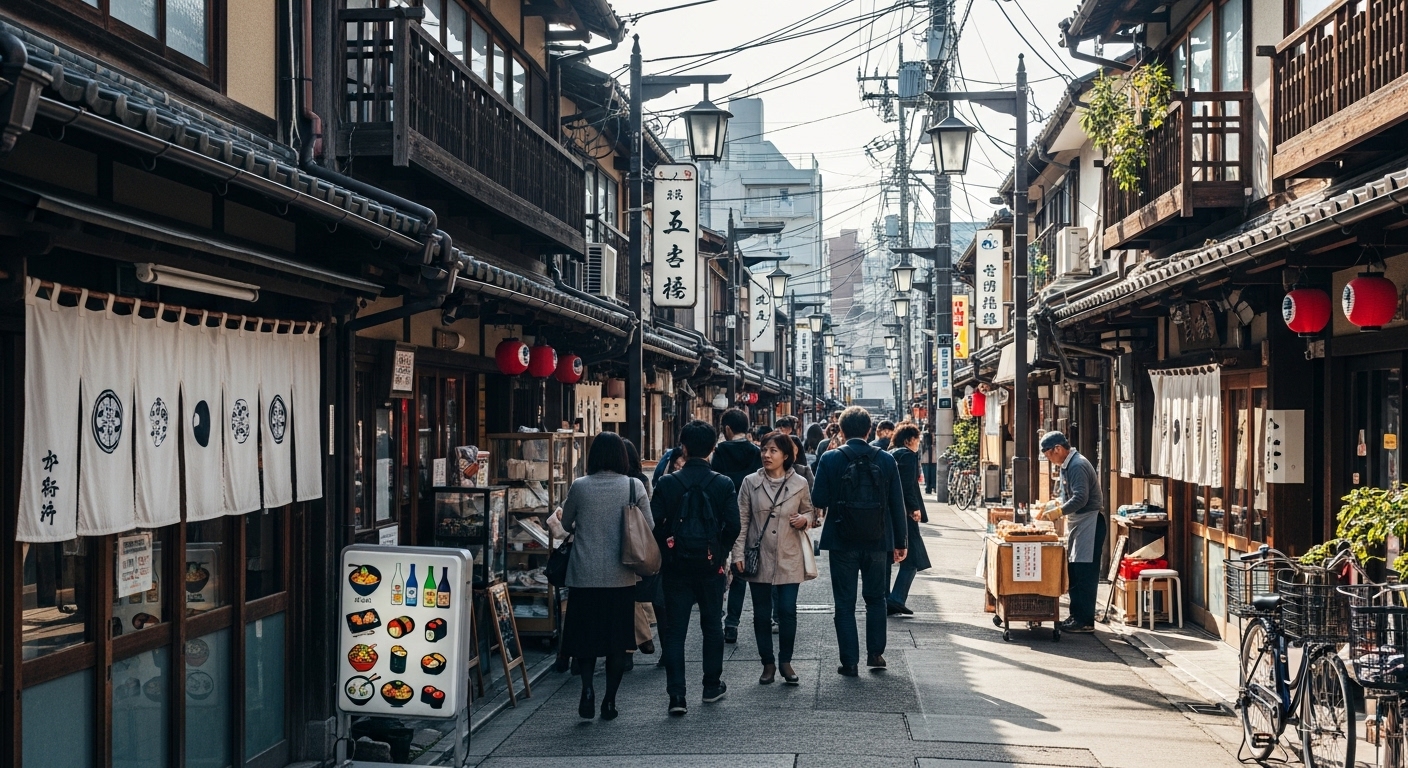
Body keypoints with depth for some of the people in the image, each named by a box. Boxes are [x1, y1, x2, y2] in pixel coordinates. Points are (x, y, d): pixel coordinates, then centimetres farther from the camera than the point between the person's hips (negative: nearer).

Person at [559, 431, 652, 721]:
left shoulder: (579, 487, -5)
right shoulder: (634, 487, -5)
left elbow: (566, 523, 10)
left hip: (585, 576, 0)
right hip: (621, 576, 1)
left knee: (584, 635, 10)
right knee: (618, 638, 10)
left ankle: (587, 687, -9)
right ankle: (609, 699, 12)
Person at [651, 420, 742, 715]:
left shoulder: (667, 483, -6)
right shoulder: (724, 485, -5)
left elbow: (654, 524, -8)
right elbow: (733, 526, -9)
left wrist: (666, 551, 9)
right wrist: (721, 553, 8)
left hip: (675, 566, -1)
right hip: (710, 566, 1)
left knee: (675, 630, 1)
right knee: (712, 626, 17)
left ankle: (676, 696, -6)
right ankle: (712, 686, 27)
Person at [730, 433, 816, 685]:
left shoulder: (800, 484, 1)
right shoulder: (750, 482, 0)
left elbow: (809, 511, 15)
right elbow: (741, 520, 1)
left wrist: (805, 519, -9)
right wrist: (738, 553, -5)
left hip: (789, 559, 0)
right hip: (759, 558, 1)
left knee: (788, 611, -3)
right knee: (761, 613, 5)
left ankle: (785, 661, 14)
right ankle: (768, 663, 18)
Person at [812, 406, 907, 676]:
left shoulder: (830, 459, -9)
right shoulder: (886, 460, -3)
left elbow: (818, 499, -8)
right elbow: (897, 504, 0)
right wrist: (900, 542, 8)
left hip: (842, 543, -2)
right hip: (878, 542, 2)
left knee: (845, 603, 6)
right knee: (876, 598, 19)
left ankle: (850, 661, 6)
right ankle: (875, 653, 20)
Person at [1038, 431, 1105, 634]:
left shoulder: (1078, 466, -18)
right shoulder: (1067, 465, 14)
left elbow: (1080, 499, -26)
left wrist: (1057, 512, -21)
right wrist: (1052, 506, 5)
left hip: (1088, 523, -10)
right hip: (1076, 524, 10)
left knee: (1085, 574, -7)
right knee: (1074, 572, 12)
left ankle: (1085, 621, -3)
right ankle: (1076, 616, 18)